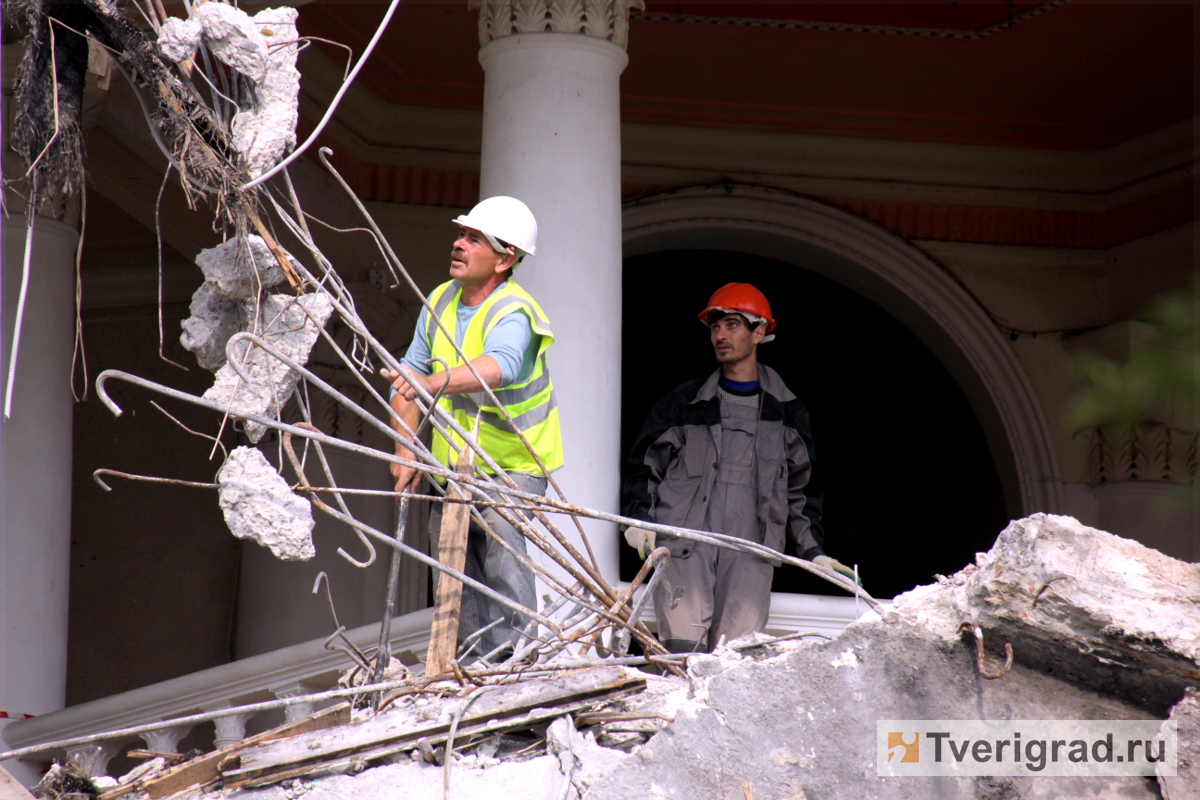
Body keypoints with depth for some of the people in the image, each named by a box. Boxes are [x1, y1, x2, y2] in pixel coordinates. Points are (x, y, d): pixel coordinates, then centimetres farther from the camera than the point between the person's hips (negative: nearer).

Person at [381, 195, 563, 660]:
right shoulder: (441, 301, -1)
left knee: (501, 534, -24)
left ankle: (510, 652, -18)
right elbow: (412, 370, 4)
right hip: (453, 459, 7)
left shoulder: (514, 313, -22)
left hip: (513, 459, -7)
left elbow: (499, 365, -45)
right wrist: (405, 450, -6)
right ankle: (475, 659, 22)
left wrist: (434, 383, -61)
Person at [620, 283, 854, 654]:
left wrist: (812, 550, 11)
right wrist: (638, 518, -1)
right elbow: (644, 464, 15)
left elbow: (800, 488, 21)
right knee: (683, 648, -14)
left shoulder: (786, 413, 16)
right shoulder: (684, 403, 13)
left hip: (751, 550, 1)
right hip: (684, 544, -1)